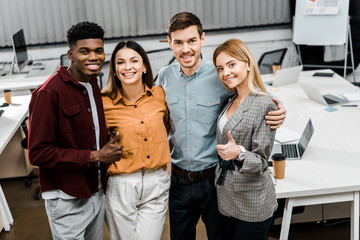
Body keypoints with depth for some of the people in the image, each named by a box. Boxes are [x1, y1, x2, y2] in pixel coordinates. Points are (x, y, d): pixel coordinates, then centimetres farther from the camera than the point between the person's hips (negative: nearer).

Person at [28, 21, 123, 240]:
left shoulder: (93, 86, 8)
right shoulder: (49, 93, -18)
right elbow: (38, 153, -21)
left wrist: (108, 152, 1)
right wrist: (95, 156, -21)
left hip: (97, 193, 8)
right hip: (68, 200, -7)